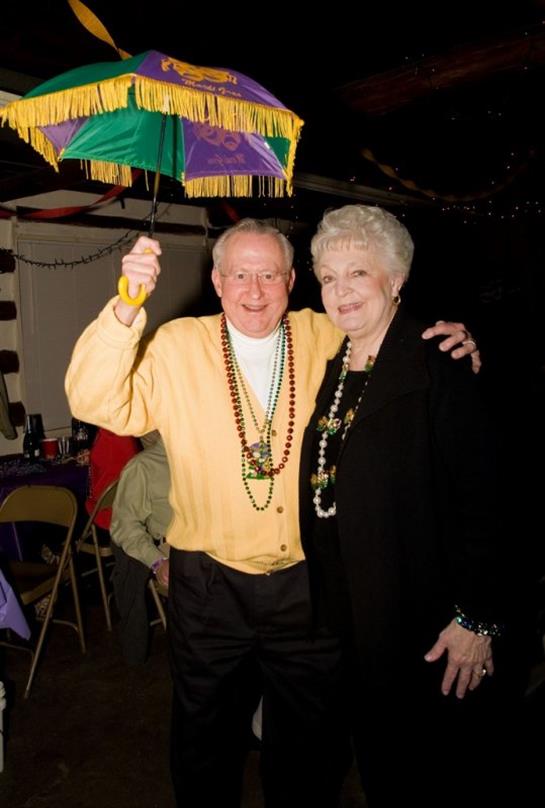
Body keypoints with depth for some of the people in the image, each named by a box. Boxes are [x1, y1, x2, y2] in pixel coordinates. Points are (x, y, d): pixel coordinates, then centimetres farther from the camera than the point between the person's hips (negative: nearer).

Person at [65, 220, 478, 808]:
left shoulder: (328, 339, -1)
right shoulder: (177, 347, -6)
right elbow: (97, 402, -16)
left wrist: (450, 343, -9)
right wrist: (125, 309, -30)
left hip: (306, 583, 1)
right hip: (209, 585, -1)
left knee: (309, 748, 22)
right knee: (204, 742, 22)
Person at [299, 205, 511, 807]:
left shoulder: (437, 368, -15)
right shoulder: (330, 371, 7)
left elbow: (479, 502, -17)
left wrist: (476, 619, -18)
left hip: (425, 624, -6)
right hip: (350, 620, 7)